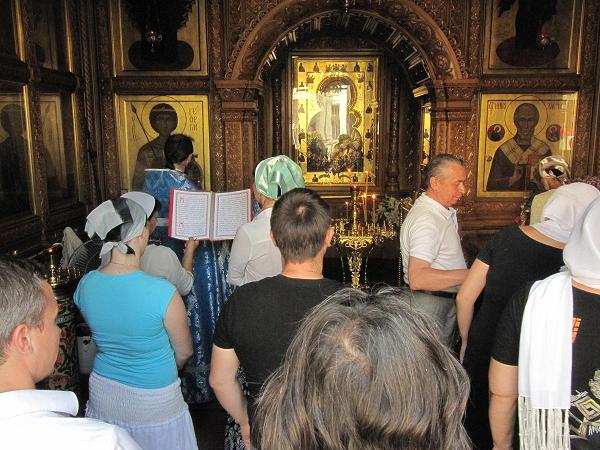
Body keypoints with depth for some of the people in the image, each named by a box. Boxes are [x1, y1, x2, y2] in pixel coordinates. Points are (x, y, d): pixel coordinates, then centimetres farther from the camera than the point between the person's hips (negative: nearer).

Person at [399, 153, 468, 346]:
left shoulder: (445, 212, 11)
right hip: (430, 306, -10)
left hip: (446, 301, 10)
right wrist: (470, 274, -31)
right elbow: (417, 278, -32)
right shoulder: (426, 219, -23)